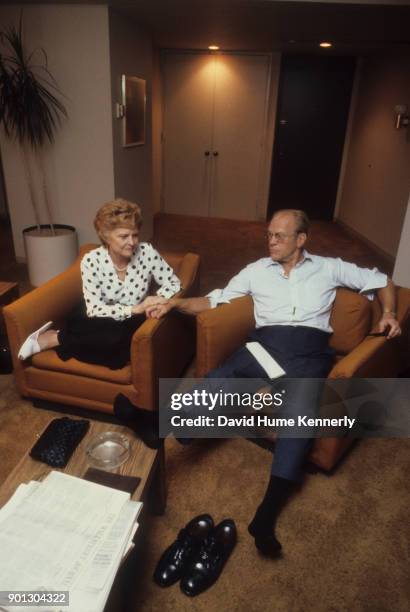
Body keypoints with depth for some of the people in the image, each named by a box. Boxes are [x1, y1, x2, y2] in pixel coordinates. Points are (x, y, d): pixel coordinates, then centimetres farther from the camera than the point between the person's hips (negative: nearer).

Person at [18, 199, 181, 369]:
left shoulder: (147, 252, -13)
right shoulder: (92, 260, -17)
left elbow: (174, 282, -5)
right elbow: (94, 309, -21)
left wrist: (160, 299, -26)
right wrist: (135, 308, -33)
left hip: (128, 324, 3)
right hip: (96, 324, -2)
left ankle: (54, 338, -8)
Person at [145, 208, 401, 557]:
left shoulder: (328, 268, 20)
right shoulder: (257, 270, 21)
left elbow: (381, 281, 26)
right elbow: (215, 300, 17)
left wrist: (389, 313, 6)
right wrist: (175, 302, 3)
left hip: (309, 350, -2)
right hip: (266, 344, 2)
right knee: (215, 382, -28)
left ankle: (266, 515, -32)